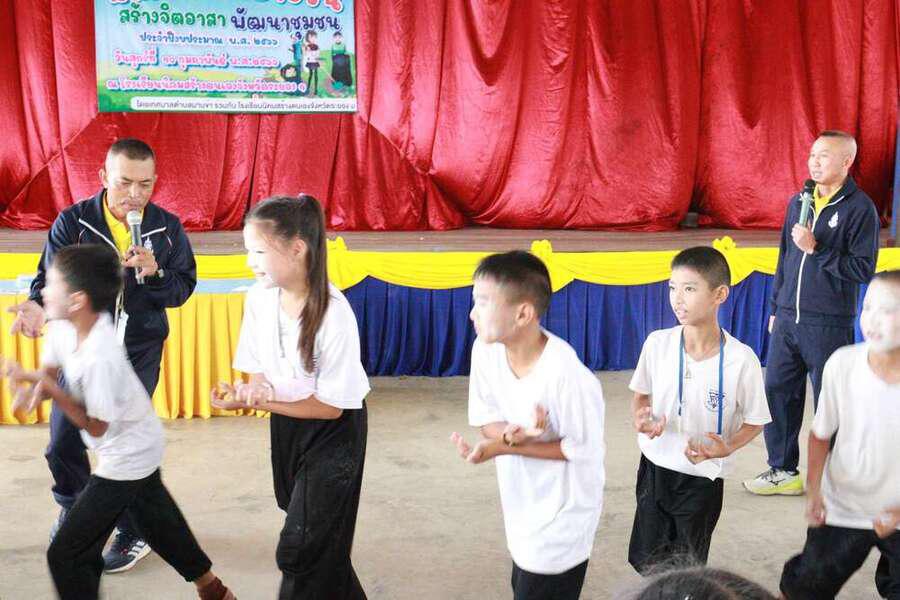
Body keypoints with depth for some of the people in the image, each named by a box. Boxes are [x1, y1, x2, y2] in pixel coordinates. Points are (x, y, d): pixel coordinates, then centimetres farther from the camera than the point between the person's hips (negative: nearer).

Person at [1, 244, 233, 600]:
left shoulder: (100, 357, -34)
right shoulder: (63, 327, -10)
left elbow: (97, 426, -25)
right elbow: (48, 371, 4)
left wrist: (48, 388, -31)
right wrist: (34, 387, -19)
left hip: (126, 459, -9)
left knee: (65, 554, -4)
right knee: (158, 522, 28)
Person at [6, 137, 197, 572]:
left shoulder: (167, 227, -4)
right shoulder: (73, 222, -8)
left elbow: (184, 287, -1)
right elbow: (53, 275, -11)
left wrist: (154, 272, -22)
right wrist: (38, 304, -33)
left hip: (139, 352, -1)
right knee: (63, 441, 3)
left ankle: (135, 533, 21)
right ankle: (73, 504, 36)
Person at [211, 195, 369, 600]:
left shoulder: (334, 313, -29)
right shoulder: (259, 297, -13)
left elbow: (332, 405, -22)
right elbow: (259, 369, 1)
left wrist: (263, 401, -26)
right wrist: (253, 392, -22)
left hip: (333, 431, -6)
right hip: (286, 424, 6)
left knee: (300, 550, -2)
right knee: (320, 542, 20)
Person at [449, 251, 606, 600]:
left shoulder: (568, 375, -33)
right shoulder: (486, 348, -12)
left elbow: (583, 449, -22)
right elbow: (485, 418, -2)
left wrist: (503, 447, -26)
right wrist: (510, 433, -26)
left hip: (561, 515, -7)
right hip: (524, 506, 7)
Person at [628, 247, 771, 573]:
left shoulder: (741, 359, -19)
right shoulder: (657, 343, -11)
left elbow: (755, 422, -6)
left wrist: (727, 447, -23)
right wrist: (641, 418, -15)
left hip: (703, 477, -2)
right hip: (654, 468, 3)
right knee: (646, 562, 15)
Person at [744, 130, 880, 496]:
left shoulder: (860, 208, -9)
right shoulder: (799, 202, 9)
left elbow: (863, 269, -14)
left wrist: (816, 250, -20)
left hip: (829, 325, -6)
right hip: (788, 319, 6)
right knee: (777, 392, 9)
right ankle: (783, 471, 24)